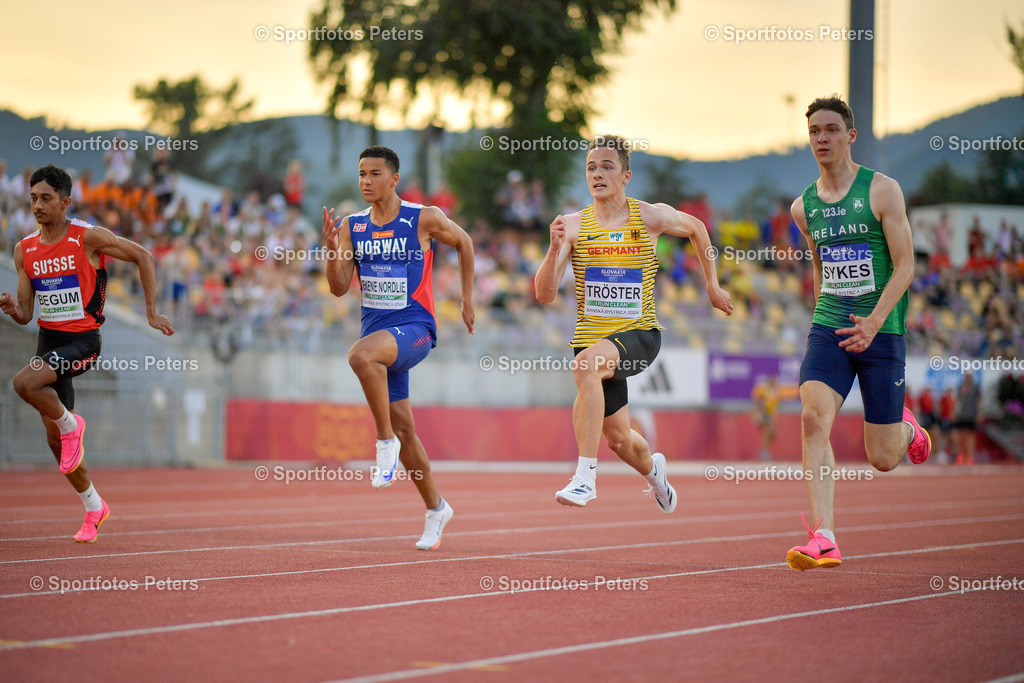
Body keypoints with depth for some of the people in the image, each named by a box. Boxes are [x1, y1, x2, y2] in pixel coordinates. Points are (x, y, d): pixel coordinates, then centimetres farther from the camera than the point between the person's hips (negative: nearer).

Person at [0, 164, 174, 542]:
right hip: (47, 338, 6)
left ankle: (70, 423, -3)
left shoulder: (88, 237, -10)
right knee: (55, 439, 8)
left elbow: (142, 256, -2)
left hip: (82, 340, -6)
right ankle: (93, 507, 26)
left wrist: (151, 312, -3)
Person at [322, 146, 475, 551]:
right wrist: (333, 250, -19)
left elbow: (463, 243, 11)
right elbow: (339, 289, -1)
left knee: (361, 355, -37)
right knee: (404, 429, 9)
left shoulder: (424, 219, -7)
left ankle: (386, 441, -22)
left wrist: (467, 300, 11)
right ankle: (436, 508, 25)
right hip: (377, 331, 5)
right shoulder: (351, 226, 4)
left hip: (415, 328, -5)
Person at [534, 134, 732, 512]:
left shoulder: (651, 217, -1)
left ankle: (586, 475, -36)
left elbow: (696, 229, 21)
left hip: (639, 334, -3)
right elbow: (544, 295, -7)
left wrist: (713, 286, 23)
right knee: (619, 440, 12)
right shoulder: (572, 226, -1)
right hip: (593, 337, 3)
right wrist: (555, 248, -22)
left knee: (586, 363, -35)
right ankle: (652, 469, 50)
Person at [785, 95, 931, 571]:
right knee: (813, 419, -23)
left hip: (882, 331, -3)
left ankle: (906, 428, 40)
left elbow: (905, 266, -9)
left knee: (882, 459, 2)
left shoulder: (882, 191, -5)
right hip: (828, 327, 3)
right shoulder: (804, 206, 9)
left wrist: (873, 322, -22)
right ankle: (823, 540, -25)